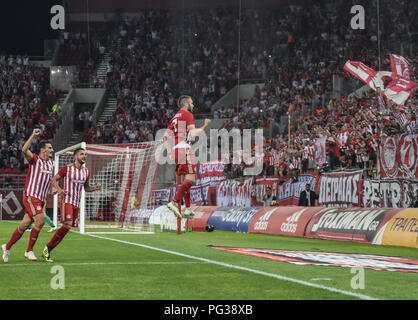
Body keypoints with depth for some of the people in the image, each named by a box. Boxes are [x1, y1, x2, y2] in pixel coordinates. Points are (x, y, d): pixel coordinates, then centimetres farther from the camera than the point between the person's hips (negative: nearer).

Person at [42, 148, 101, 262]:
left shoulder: (86, 171, 12)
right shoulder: (67, 168, -5)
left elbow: (86, 188, 22)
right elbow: (53, 180, 1)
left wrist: (94, 188, 0)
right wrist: (59, 189, -18)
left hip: (76, 203, 6)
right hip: (66, 201, -6)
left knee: (67, 227, 1)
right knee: (67, 225, -22)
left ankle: (48, 250, 9)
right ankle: (47, 248, -11)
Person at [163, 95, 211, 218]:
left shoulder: (174, 118, 23)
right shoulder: (188, 115, -1)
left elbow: (165, 137, 18)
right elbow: (192, 133, -14)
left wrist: (169, 152, 19)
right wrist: (204, 127, -3)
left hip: (175, 150, 9)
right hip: (184, 148, -9)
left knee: (186, 180, 13)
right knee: (190, 179, -14)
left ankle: (188, 209, 8)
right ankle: (175, 202, -27)